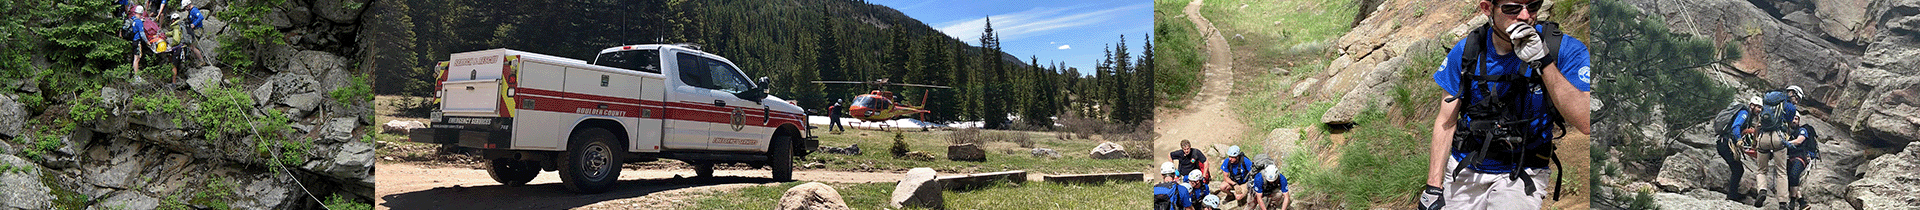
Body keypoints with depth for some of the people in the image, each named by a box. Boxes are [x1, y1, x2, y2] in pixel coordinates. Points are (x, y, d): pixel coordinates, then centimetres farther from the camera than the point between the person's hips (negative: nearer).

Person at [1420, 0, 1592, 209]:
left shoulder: (1566, 50, -13)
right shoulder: (1466, 50, -6)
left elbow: (1587, 124, -25)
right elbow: (1447, 121, -1)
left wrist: (1544, 62, -33)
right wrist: (1433, 187, -6)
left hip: (1520, 177, -2)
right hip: (1464, 172, 3)